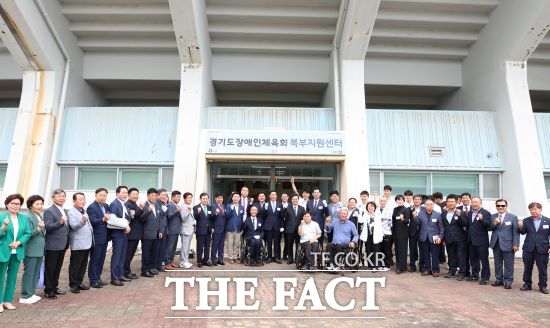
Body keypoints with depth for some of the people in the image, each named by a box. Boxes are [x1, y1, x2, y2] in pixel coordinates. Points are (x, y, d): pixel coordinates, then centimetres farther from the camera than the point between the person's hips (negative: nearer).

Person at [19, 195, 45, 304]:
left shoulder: (40, 216, 11)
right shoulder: (28, 217, -14)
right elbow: (28, 234, -19)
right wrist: (38, 229, -32)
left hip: (39, 250, 8)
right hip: (31, 250, -8)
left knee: (36, 273, 15)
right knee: (29, 273, 0)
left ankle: (31, 293, 25)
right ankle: (25, 296, 9)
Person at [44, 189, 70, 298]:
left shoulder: (65, 211, 13)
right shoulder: (49, 211, -11)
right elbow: (48, 227, -21)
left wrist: (67, 242, 16)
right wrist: (60, 222, -36)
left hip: (62, 245, 7)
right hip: (52, 245, -7)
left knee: (58, 268, 16)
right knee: (50, 268, 5)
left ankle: (54, 287, 29)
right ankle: (48, 290, 16)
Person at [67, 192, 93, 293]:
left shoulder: (84, 211, 14)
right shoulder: (71, 212, -10)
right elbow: (73, 226, -23)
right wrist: (82, 220, -39)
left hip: (87, 243, 8)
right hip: (78, 244, -8)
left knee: (83, 265, 14)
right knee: (75, 265, 3)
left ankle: (79, 282, 25)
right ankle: (73, 285, 12)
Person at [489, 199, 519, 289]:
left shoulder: (513, 217, -2)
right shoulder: (493, 217, 8)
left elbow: (516, 232, -5)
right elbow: (489, 228, 6)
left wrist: (516, 244, -11)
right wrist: (494, 223, -14)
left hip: (508, 244, -4)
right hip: (496, 244, 4)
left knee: (508, 265, 3)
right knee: (497, 264, 12)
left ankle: (508, 281, 14)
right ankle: (499, 280, 22)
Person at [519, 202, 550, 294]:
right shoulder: (526, 220, 2)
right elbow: (523, 232, 0)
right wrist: (521, 227, -20)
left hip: (542, 249, -1)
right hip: (528, 248, 1)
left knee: (542, 268, 5)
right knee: (527, 268, 10)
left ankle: (542, 286, 17)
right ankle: (527, 284, 21)